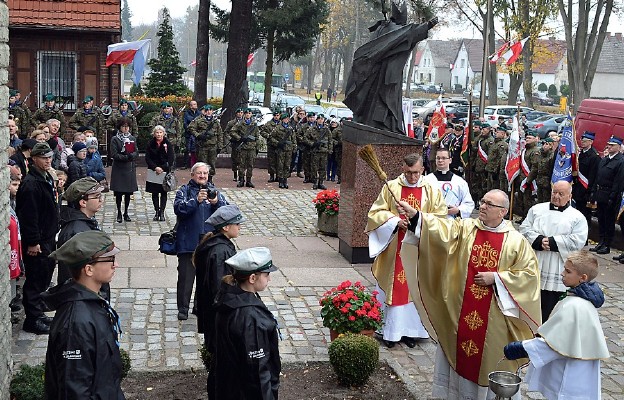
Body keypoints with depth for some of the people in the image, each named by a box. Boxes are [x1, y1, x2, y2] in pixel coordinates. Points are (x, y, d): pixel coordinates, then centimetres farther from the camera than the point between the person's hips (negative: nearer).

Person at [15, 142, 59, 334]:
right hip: (37, 242, -10)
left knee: (45, 276, 18)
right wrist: (33, 242, -23)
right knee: (35, 279, -2)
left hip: (48, 238, 10)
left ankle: (38, 313, 31)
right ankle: (33, 319, 7)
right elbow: (28, 216, -23)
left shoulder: (47, 178, 11)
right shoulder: (31, 183, -20)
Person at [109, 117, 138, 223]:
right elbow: (114, 155, -10)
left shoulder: (132, 138, 11)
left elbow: (136, 152, 6)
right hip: (119, 169, -3)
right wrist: (126, 157, -18)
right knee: (119, 192, -1)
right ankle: (119, 213, 10)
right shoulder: (115, 139, -2)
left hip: (130, 168, 3)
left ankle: (126, 213, 15)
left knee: (128, 192, 5)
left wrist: (132, 155, -16)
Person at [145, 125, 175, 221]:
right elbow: (147, 158, 0)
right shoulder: (150, 144, 3)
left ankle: (162, 212, 5)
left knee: (164, 192, 1)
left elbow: (171, 159, -4)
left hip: (165, 172, -1)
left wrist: (162, 168, -13)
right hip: (153, 172, 1)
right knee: (154, 193, 3)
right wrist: (155, 168, -13)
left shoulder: (168, 144, -2)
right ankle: (156, 212, 10)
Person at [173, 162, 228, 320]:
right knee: (186, 275, 0)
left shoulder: (214, 191, 9)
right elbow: (179, 208, -15)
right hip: (189, 241, -3)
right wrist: (196, 200, -27)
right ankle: (183, 309, 9)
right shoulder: (184, 190, 1)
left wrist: (216, 203, -20)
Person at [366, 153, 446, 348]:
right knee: (393, 287, 3)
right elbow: (376, 212, 2)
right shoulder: (391, 187, 1)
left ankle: (410, 330, 15)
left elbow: (440, 216, 2)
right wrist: (395, 221, -14)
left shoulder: (431, 191, 3)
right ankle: (391, 331, 13)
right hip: (394, 249, -1)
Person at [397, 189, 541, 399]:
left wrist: (496, 278, -12)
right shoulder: (465, 228, 0)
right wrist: (415, 214, -31)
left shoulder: (516, 241, -4)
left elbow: (529, 272, -3)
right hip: (459, 309, 2)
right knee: (456, 351, 12)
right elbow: (441, 227, -15)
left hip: (492, 316, -2)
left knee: (487, 356, 9)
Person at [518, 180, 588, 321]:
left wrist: (552, 242, -15)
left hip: (557, 273, -2)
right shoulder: (537, 209, 11)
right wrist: (539, 241, -15)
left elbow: (578, 241, -8)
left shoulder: (578, 217, 4)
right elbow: (524, 229, 2)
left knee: (548, 312, 2)